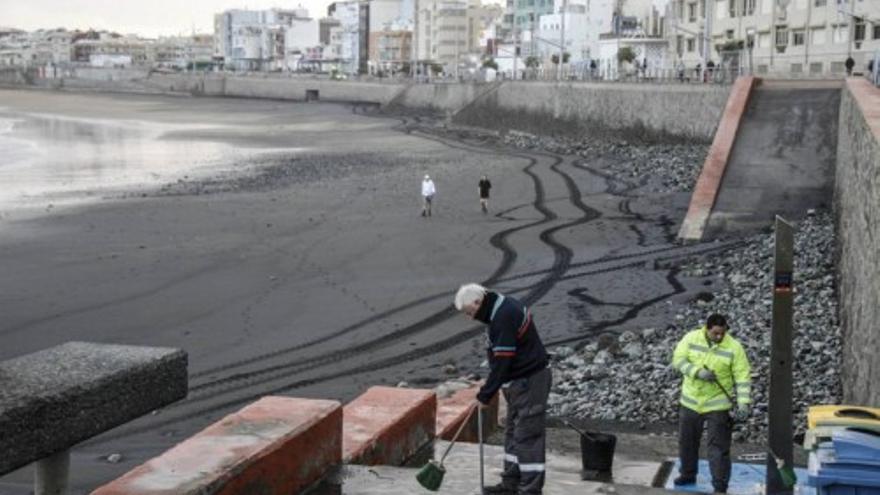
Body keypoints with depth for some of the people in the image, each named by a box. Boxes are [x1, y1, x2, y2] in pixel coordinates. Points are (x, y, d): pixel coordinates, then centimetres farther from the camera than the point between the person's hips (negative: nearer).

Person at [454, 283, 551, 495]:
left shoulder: (504, 317, -24)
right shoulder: (503, 306, 9)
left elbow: (502, 362, -23)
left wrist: (485, 394, -15)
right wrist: (489, 388, 14)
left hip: (528, 382, -11)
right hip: (519, 381, 11)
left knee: (527, 436, -6)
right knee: (512, 432, 17)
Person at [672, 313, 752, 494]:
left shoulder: (733, 347, -14)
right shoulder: (691, 338, -8)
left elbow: (743, 377, -13)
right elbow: (678, 359, -12)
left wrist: (743, 403, -22)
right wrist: (698, 372, -27)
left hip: (718, 405, -3)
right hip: (690, 401, 4)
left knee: (718, 447, -4)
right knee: (686, 441, 18)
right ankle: (688, 474, 39)